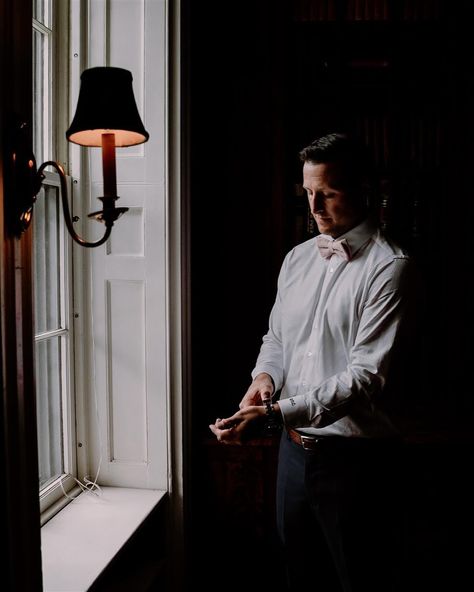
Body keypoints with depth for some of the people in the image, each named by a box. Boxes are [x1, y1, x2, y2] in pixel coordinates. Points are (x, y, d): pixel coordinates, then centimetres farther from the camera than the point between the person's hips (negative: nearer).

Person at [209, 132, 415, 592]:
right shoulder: (297, 258, 8)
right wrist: (265, 377, -7)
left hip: (355, 456, -6)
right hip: (295, 446, 6)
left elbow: (366, 375, -21)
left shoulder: (388, 268, -14)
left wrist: (274, 411, -27)